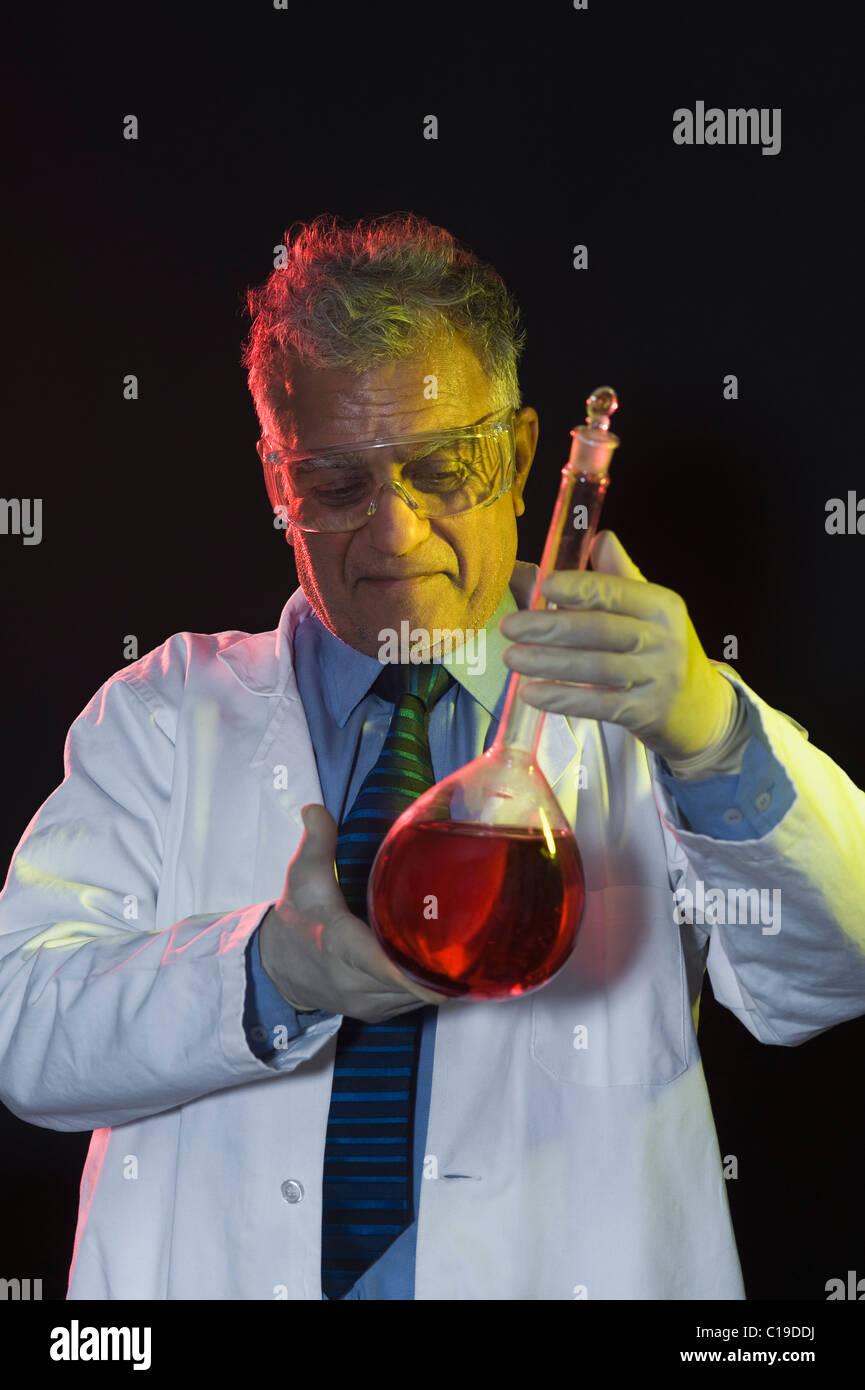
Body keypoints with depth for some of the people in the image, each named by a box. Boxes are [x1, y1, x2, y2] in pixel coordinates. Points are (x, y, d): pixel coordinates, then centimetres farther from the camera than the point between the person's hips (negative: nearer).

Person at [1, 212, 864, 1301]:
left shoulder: (633, 726, 5)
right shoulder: (161, 718, 9)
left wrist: (709, 736, -27)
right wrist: (271, 972, -20)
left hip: (559, 1271, -2)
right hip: (216, 1272, 2)